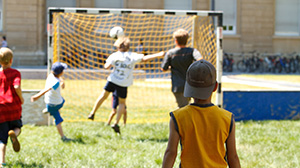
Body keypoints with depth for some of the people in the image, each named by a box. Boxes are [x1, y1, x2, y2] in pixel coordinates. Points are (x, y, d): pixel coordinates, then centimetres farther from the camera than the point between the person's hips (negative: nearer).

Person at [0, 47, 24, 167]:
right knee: (17, 127, 22)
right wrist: (21, 98, -3)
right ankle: (13, 133, -15)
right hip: (14, 107, -1)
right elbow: (17, 87, -20)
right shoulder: (15, 73, -3)